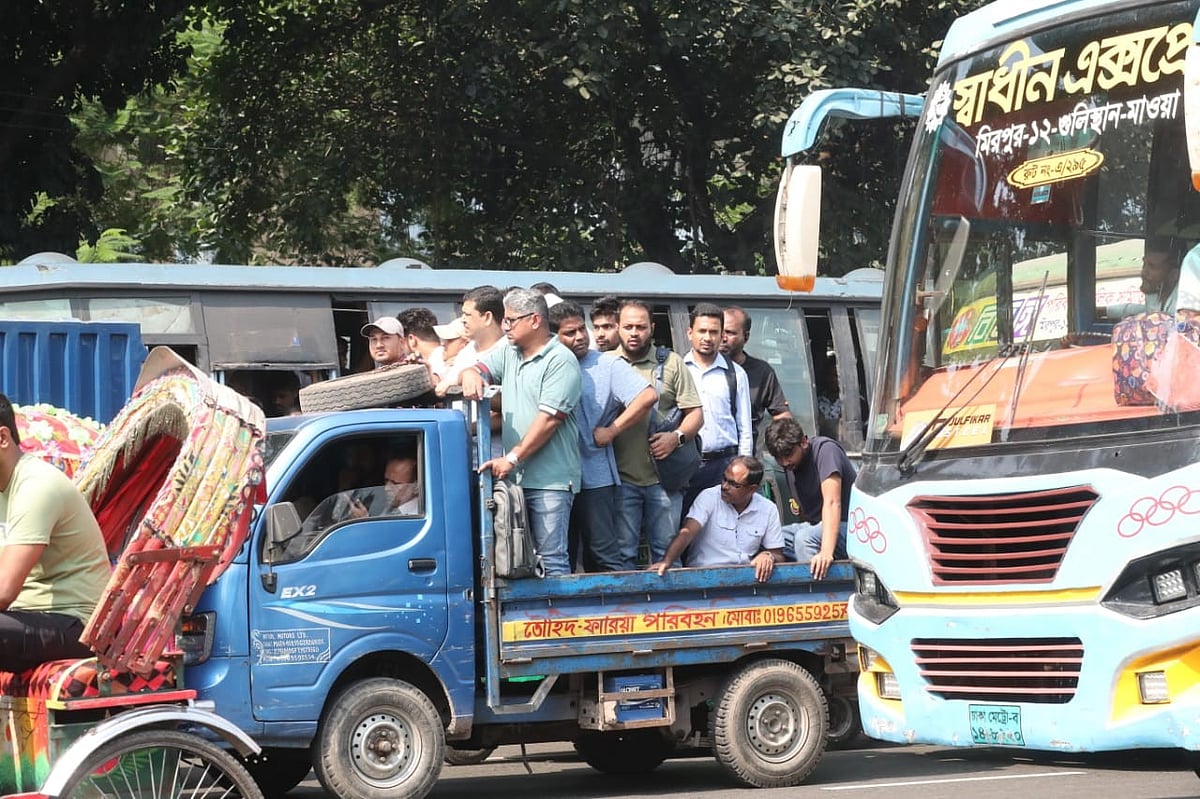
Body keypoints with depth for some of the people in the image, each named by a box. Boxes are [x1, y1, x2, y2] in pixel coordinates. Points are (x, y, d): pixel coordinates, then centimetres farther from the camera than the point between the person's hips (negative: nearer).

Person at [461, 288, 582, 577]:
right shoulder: (509, 353, 16)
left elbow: (548, 419, -16)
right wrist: (470, 374, -7)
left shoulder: (560, 361, -9)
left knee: (552, 559, -9)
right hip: (515, 477, 8)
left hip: (550, 479, -8)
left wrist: (512, 458, -18)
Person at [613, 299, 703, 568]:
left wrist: (677, 437, -12)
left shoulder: (671, 363, 8)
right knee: (624, 553, 0)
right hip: (622, 477, 0)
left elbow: (695, 413, 6)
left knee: (666, 550, 4)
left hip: (663, 475, 0)